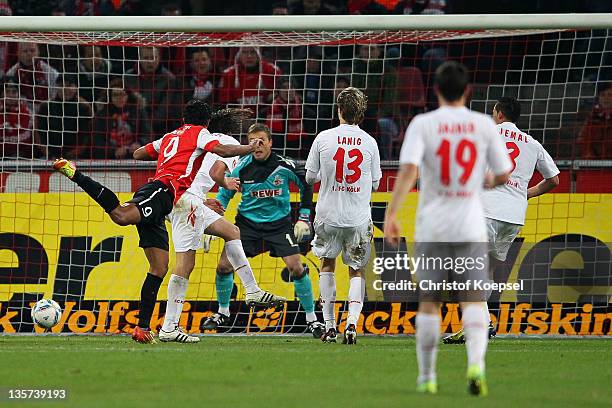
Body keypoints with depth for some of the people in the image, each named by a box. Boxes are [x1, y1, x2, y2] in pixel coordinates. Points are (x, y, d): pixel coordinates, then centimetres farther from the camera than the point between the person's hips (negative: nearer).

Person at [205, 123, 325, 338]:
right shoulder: (242, 167, -10)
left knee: (296, 267, -14)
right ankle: (222, 313, 16)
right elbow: (224, 195, 3)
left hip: (279, 222, -2)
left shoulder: (284, 165, -14)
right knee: (224, 266, -7)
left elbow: (306, 186, 2)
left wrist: (304, 218, 0)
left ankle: (311, 318, 0)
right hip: (247, 221, 2)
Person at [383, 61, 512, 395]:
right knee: (474, 300, -1)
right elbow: (503, 174, 5)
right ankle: (476, 362, -25)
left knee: (428, 302, 10)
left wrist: (391, 214, -20)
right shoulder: (484, 125, 2)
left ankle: (427, 377, 13)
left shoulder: (422, 124, -3)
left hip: (431, 227, 0)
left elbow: (408, 170, -16)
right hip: (471, 227, 0)